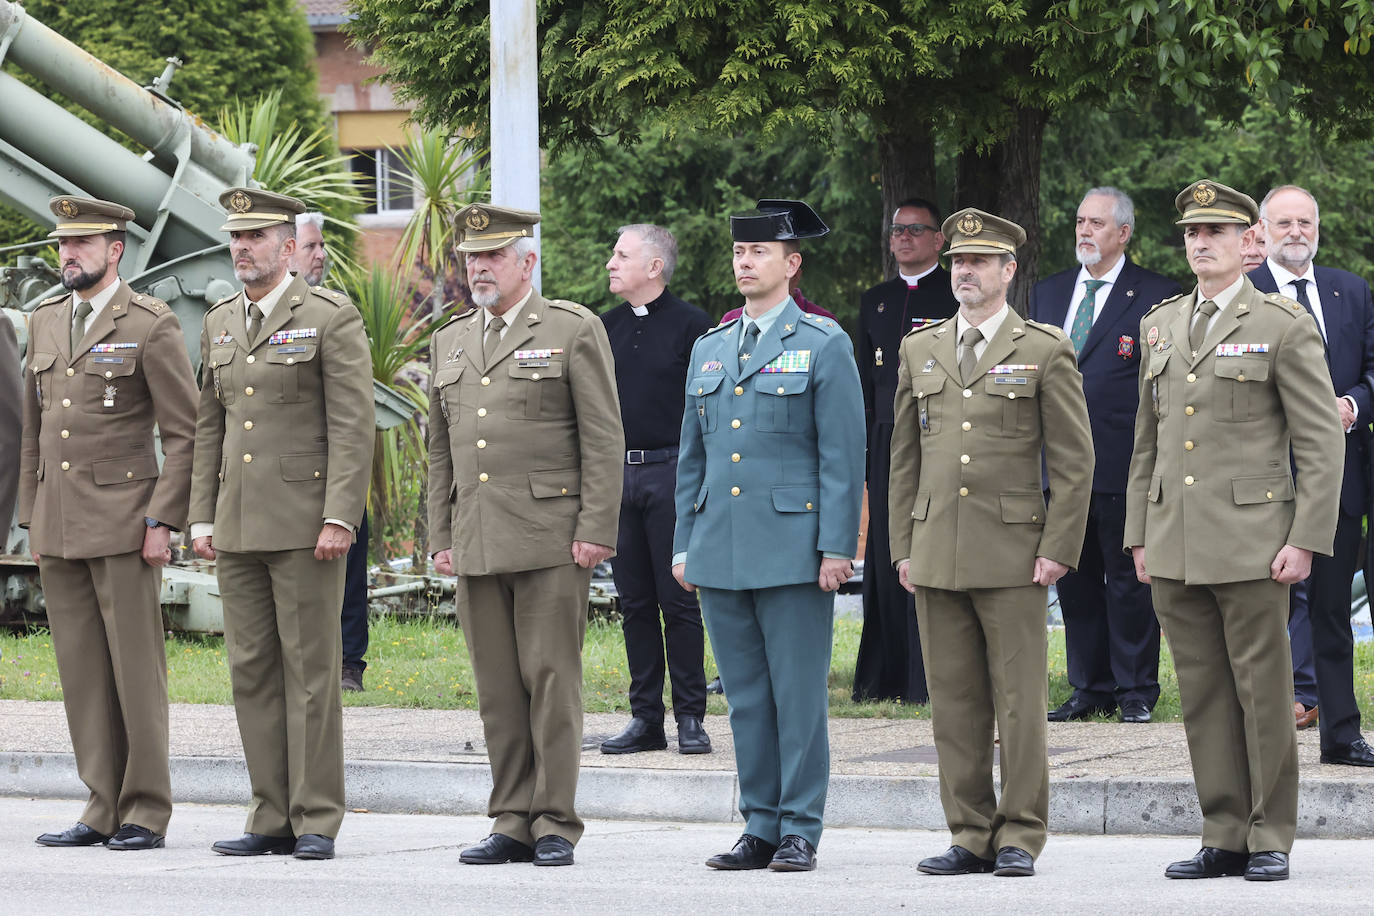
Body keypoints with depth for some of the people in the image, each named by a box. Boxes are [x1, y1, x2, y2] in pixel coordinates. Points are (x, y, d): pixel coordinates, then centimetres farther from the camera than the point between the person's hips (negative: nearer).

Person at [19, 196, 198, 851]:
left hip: (123, 524, -6)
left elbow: (185, 434, -6)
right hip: (58, 526, 6)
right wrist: (32, 519, 15)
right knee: (81, 670, 6)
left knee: (136, 668, -4)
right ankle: (103, 809, 10)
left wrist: (163, 521, -12)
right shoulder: (45, 322, 15)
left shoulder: (151, 327, -4)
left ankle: (145, 814, 0)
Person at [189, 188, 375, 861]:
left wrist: (339, 519, -16)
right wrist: (202, 519, 11)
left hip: (305, 523, -6)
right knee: (252, 672, 6)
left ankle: (316, 821, -1)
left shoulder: (330, 318, -5)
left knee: (311, 671, -4)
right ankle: (272, 818, 10)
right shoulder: (220, 324, 15)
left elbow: (353, 426, -9)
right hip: (237, 527, 6)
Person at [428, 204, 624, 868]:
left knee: (551, 679, -5)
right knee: (497, 687, 5)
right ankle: (512, 823, 10)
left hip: (551, 539, -5)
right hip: (477, 542, 5)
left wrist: (595, 531, -10)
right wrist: (440, 537, 14)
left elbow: (604, 439, -4)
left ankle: (555, 825, 0)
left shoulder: (574, 331, 0)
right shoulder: (450, 341, 17)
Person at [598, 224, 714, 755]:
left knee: (678, 600, -3)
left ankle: (690, 716, 3)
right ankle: (646, 717, 12)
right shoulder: (606, 328, 12)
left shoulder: (689, 325, -3)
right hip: (617, 474, 5)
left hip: (672, 473, -5)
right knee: (634, 602, 7)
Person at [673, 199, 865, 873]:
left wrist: (836, 546, -11)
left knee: (799, 695, -3)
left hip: (793, 548, -5)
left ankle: (800, 832, 1)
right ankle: (760, 828, 13)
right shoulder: (709, 350, 16)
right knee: (745, 698, 8)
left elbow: (843, 455, -5)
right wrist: (683, 544, 13)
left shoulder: (824, 345, 0)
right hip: (720, 552, 5)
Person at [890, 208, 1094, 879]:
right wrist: (902, 547, 9)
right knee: (954, 704, 5)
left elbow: (1074, 459, 0)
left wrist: (1058, 548, -7)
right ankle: (970, 837, 11)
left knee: (1020, 703, -2)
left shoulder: (1045, 351, 2)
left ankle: (1020, 839, 3)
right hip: (937, 557, 4)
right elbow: (904, 457, 16)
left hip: (1013, 555, -4)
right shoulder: (920, 351, 14)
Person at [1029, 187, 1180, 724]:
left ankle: (1135, 692, 6)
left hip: (1123, 463, -5)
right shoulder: (1048, 293, 15)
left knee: (1128, 580, -1)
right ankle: (1090, 690, 16)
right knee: (1075, 581, 9)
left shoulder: (1156, 296, -2)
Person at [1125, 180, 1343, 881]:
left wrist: (1305, 539, -11)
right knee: (1203, 697, 6)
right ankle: (1224, 839, 12)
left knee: (1264, 693, -1)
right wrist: (1139, 534, 14)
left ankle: (1270, 840, 6)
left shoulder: (1284, 327, -3)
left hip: (1251, 545, -5)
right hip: (1175, 550, 5)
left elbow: (1322, 443, -5)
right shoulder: (1160, 327, 14)